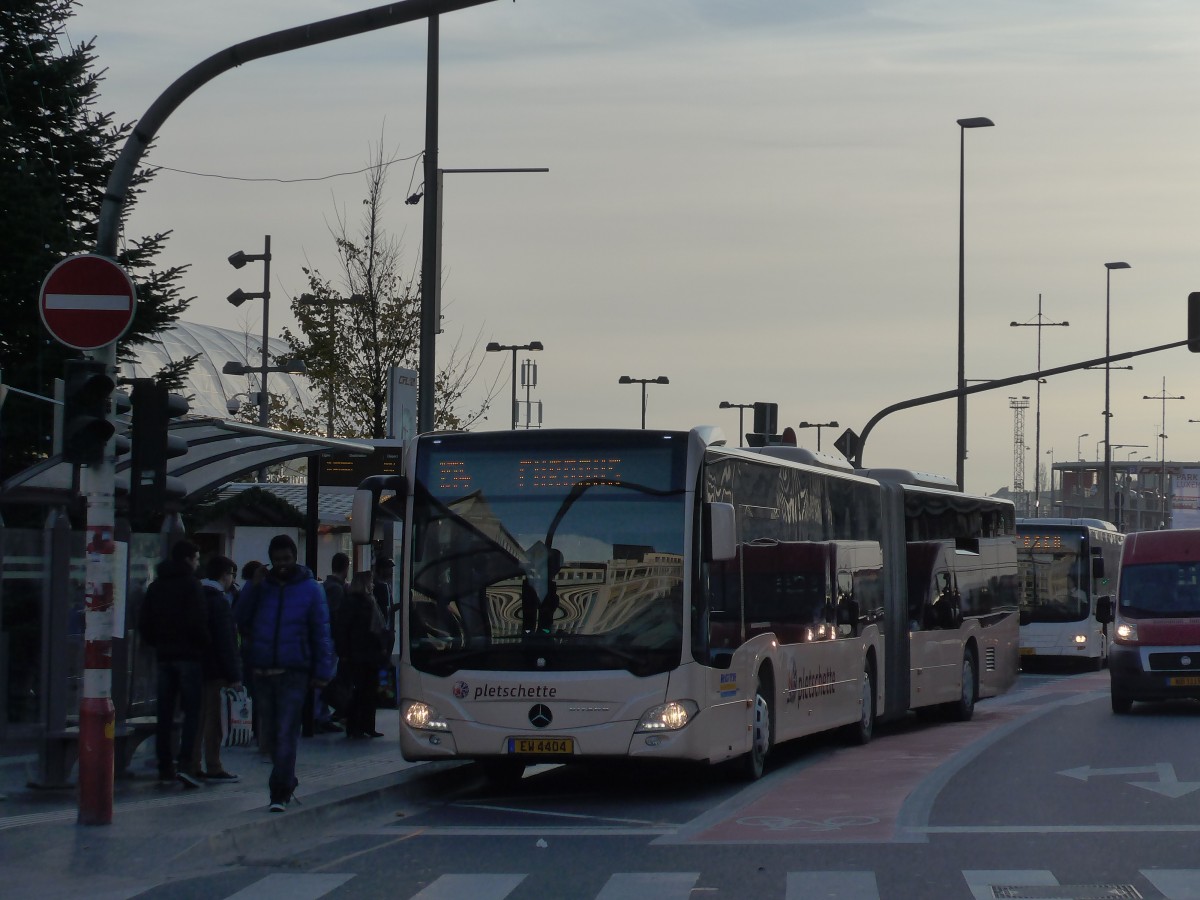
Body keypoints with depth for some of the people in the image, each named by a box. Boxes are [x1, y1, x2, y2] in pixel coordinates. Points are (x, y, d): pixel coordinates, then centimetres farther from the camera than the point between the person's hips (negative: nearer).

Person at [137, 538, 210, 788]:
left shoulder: (156, 586, 13)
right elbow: (198, 622, -14)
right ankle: (184, 765, -18)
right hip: (189, 655, -6)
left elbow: (144, 624, 12)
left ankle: (165, 767, 8)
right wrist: (203, 644, 0)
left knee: (165, 713, 9)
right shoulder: (191, 584, -8)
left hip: (164, 655, 6)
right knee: (191, 711, -6)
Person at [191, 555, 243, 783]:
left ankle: (193, 766, 14)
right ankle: (213, 768, -5)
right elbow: (226, 640, -17)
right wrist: (234, 675, -17)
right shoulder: (218, 600, -13)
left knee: (198, 718, 12)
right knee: (213, 719, -5)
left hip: (196, 667, 9)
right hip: (214, 669, -9)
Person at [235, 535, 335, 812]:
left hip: (293, 673, -3)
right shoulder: (261, 587, 9)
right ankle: (286, 781, 27)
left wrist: (322, 672, -3)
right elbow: (242, 620, 10)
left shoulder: (310, 589, 3)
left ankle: (280, 793, -10)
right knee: (271, 731, 9)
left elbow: (321, 632, 2)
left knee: (286, 733, -9)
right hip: (262, 671, 3)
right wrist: (251, 588, 3)